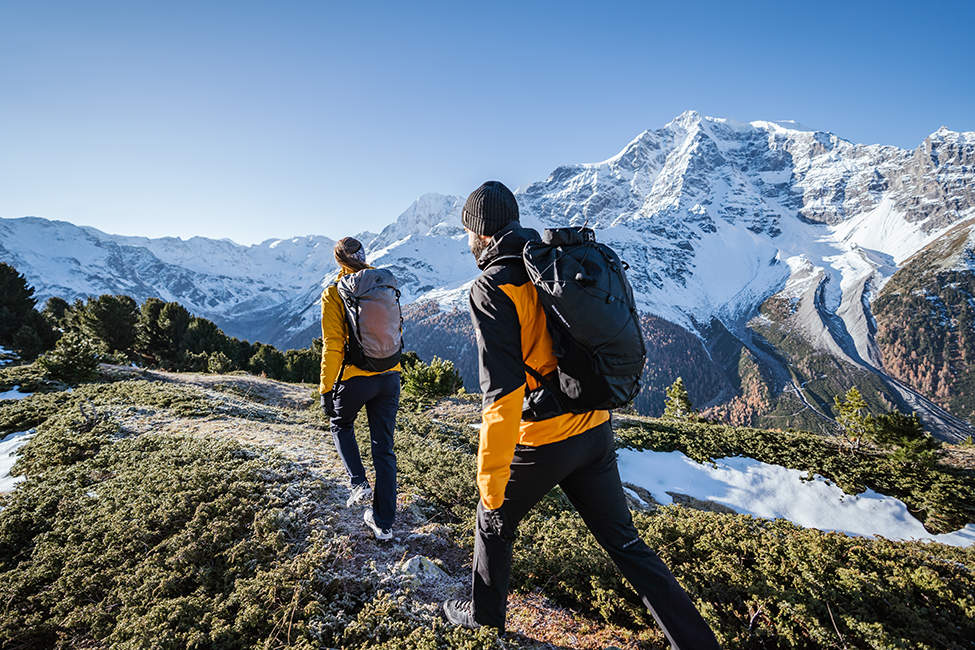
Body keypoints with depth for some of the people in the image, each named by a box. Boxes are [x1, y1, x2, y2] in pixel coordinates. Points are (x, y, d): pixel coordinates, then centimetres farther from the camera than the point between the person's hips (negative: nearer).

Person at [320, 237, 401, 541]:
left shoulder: (334, 293, -8)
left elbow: (333, 345, -11)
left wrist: (326, 388, -5)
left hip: (356, 378, -4)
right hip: (390, 376, 4)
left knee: (341, 425, 28)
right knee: (384, 447, 11)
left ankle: (359, 483, 12)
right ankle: (384, 521, 19)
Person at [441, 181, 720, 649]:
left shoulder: (492, 287, -16)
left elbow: (501, 392, -24)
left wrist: (490, 478, -16)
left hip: (542, 443, -6)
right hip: (595, 432, 7)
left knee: (493, 523, 21)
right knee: (623, 541, 17)